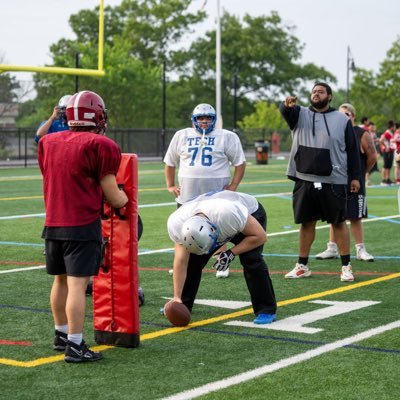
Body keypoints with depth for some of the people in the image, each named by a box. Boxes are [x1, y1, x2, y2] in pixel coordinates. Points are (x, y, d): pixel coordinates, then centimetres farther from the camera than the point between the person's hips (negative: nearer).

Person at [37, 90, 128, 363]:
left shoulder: (48, 142, 8)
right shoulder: (101, 146, -10)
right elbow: (113, 197, -7)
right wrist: (125, 198, 15)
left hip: (53, 224, 7)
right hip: (83, 225, -6)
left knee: (61, 280, 18)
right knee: (77, 284, -6)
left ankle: (61, 335, 31)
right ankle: (75, 346, -4)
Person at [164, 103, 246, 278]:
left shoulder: (227, 137, 0)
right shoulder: (181, 136, 9)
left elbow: (240, 162, 1)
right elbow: (170, 162, 18)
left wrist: (233, 186, -7)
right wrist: (170, 185, 11)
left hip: (216, 196, -2)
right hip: (187, 196, 3)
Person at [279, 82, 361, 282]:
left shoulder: (342, 120, 4)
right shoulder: (300, 114, 7)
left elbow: (352, 150, 6)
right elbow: (285, 111, -16)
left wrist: (354, 177, 1)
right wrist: (287, 104, -40)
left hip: (333, 182, -2)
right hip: (304, 180, 2)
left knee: (339, 222, 3)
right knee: (307, 223, 10)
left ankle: (346, 266, 11)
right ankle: (302, 266, 19)